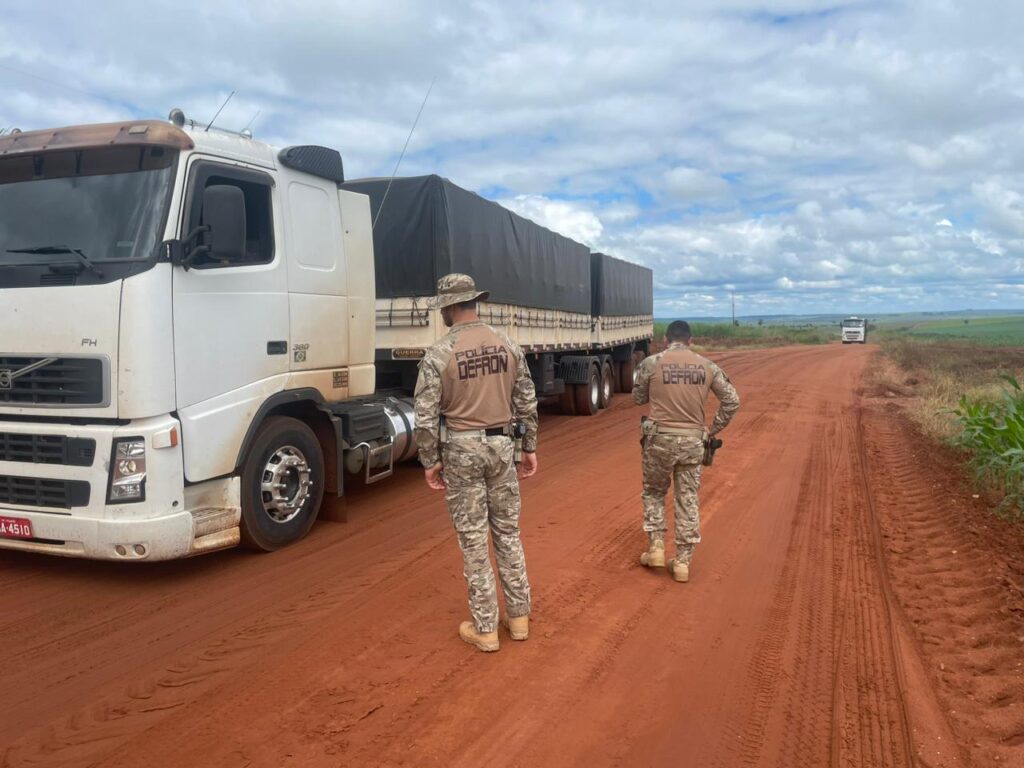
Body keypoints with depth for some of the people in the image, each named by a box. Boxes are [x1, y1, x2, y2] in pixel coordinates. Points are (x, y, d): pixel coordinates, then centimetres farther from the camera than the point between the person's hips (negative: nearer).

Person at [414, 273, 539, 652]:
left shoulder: (438, 355, -12)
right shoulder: (508, 345, 1)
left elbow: (426, 417, -13)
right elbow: (527, 403, 4)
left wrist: (430, 461, -2)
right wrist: (530, 447, 14)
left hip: (461, 450, -4)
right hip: (501, 444, 4)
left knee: (473, 539, 5)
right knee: (508, 531, 15)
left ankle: (484, 628, 14)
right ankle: (519, 616, 25)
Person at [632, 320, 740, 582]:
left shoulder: (652, 363, -4)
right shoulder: (707, 366, 4)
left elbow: (638, 398, 8)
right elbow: (732, 401, 4)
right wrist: (712, 431, 11)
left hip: (660, 438, -2)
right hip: (693, 440, 2)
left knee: (654, 492, 19)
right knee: (688, 500, 9)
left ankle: (656, 547, 15)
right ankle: (683, 562, 13)